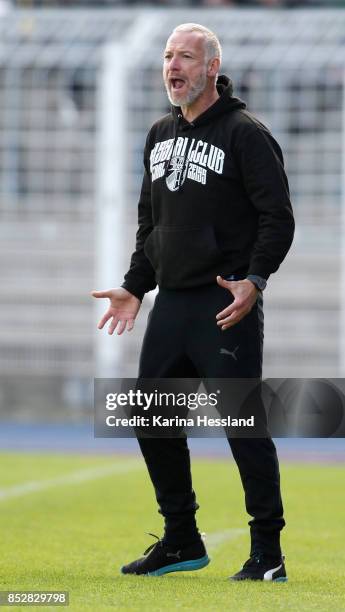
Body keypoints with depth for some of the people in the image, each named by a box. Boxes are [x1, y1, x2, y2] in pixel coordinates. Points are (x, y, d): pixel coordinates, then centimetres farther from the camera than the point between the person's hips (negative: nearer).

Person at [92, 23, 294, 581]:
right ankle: (181, 541, 22)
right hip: (170, 304, 8)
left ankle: (268, 551, 0)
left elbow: (278, 218, -12)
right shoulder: (160, 136, 16)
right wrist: (135, 287, 16)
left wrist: (254, 280, -23)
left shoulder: (245, 133, -8)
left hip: (227, 306, -8)